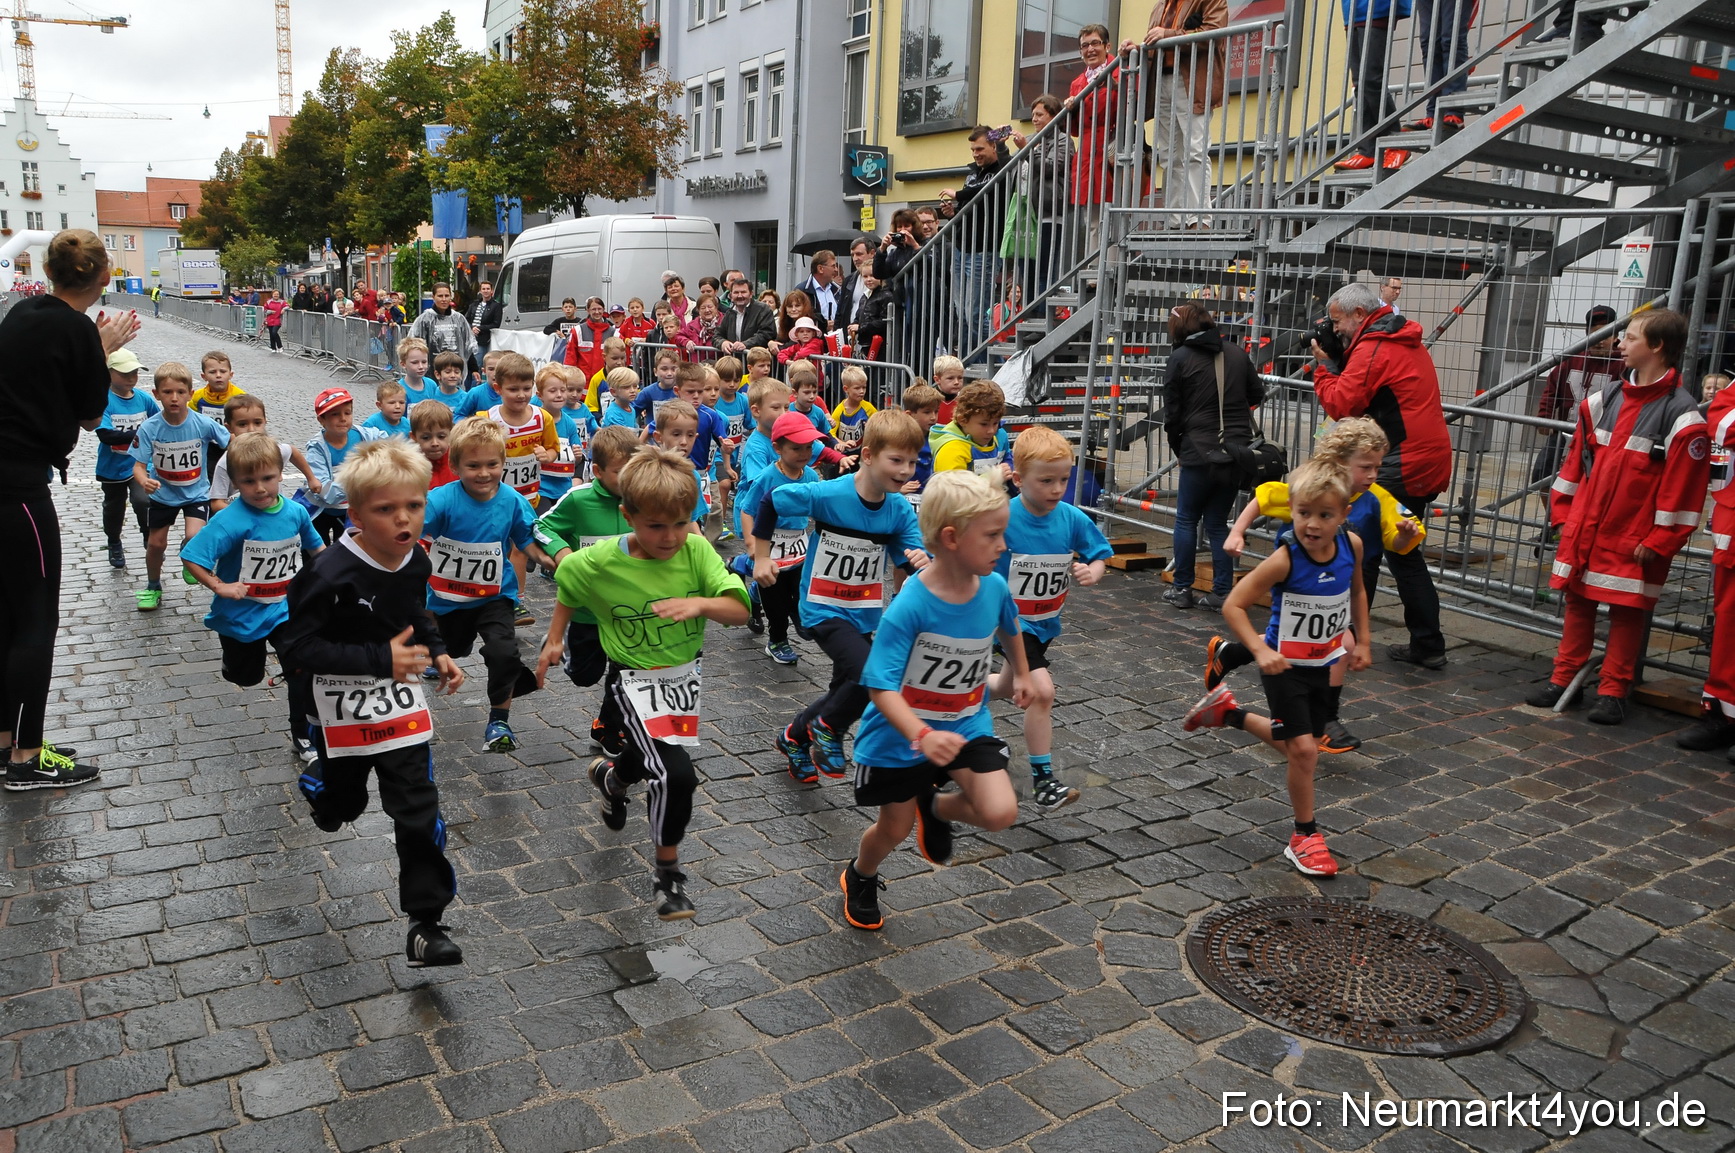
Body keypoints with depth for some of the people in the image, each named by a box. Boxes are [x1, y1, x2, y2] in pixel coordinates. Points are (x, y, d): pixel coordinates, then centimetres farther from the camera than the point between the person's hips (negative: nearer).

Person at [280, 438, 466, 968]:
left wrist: (436, 652, 0)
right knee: (343, 801, 22)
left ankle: (425, 927, 4)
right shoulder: (331, 574, -25)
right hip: (340, 710, -3)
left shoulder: (415, 561, -6)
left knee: (419, 813, -3)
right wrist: (378, 658, -30)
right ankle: (325, 800, 62)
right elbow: (297, 648, -24)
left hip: (400, 704, 3)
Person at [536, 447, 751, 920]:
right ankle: (667, 872, 3)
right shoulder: (600, 562, -18)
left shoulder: (696, 551, -16)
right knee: (676, 775, -20)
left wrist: (700, 603, -38)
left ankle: (611, 775, 62)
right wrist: (554, 640, 9)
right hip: (635, 681, -4)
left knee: (658, 760, 25)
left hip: (683, 677, 4)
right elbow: (568, 584, 5)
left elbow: (739, 610, -20)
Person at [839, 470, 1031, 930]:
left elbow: (1009, 628, 13)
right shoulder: (910, 606, -30)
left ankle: (935, 806, 19)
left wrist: (1020, 673, 27)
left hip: (967, 723, 4)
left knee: (1000, 813, -14)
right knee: (895, 830, 13)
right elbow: (881, 686, -31)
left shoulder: (994, 587, -13)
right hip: (901, 734, -4)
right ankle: (859, 877, 48)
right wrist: (922, 736, -45)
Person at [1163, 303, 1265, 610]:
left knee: (1187, 519, 10)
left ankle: (1182, 589, 11)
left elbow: (1172, 412, -2)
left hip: (1200, 452, -4)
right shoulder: (1236, 353, 7)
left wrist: (1178, 449, 10)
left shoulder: (1180, 358, -4)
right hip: (1237, 452, 4)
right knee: (1218, 521, 13)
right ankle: (1222, 593, 9)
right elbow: (1257, 395, 14)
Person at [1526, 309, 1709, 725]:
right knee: (1577, 603, 12)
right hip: (1583, 531, 5)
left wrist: (1658, 542, -12)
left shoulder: (1682, 417, -11)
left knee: (1626, 612, 4)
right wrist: (1563, 514, 9)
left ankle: (1612, 693, 14)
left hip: (1634, 542, -5)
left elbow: (1682, 490, -12)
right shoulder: (1604, 401, 7)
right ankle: (1563, 680, 22)